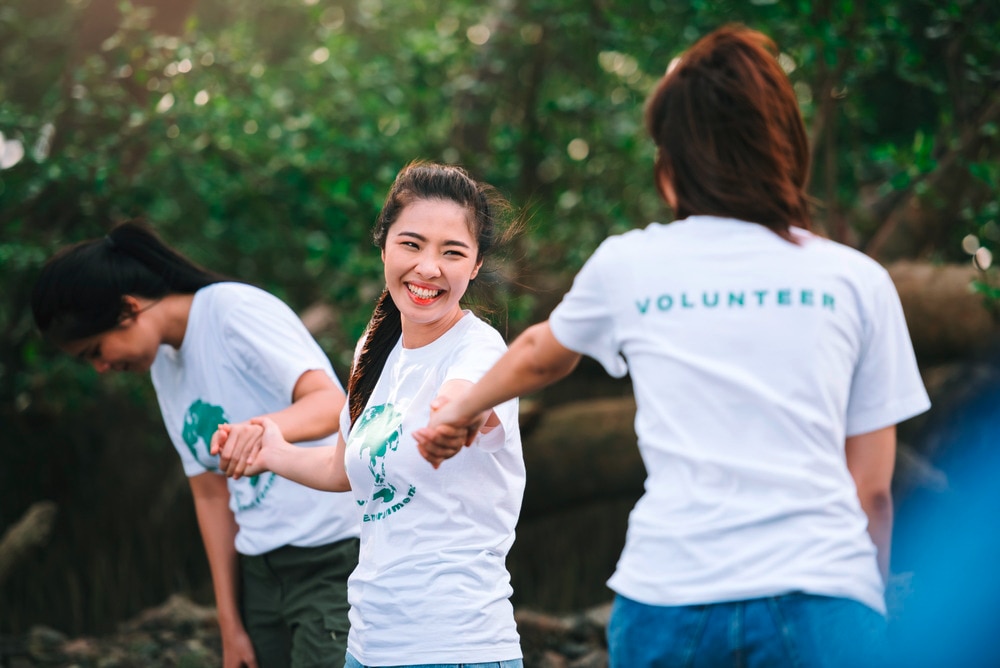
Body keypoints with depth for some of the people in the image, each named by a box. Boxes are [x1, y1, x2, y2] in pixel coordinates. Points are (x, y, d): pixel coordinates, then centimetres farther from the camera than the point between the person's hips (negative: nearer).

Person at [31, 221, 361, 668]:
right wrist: (230, 625, 8)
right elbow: (211, 494, 12)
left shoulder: (235, 309, -11)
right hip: (262, 570, 7)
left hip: (333, 557, -7)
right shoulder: (164, 366, 13)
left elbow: (330, 402, -23)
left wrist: (267, 428, -45)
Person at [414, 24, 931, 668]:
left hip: (667, 600, 2)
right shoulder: (858, 281, 9)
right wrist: (869, 605, 21)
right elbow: (873, 488, 9)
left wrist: (462, 411, 52)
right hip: (821, 602, -1)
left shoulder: (625, 266, 11)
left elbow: (539, 356, 33)